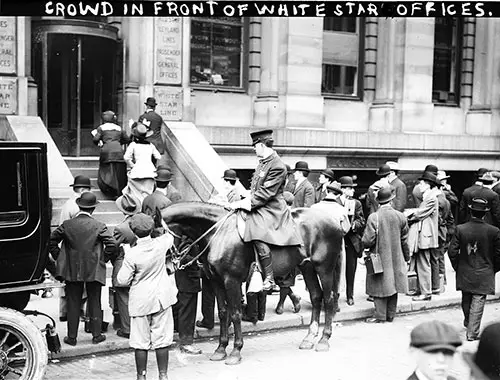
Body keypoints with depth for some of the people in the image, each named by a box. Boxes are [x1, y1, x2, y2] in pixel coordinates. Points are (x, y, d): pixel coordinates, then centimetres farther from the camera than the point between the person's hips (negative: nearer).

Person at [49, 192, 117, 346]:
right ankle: (96, 335, 17)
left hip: (72, 271, 1)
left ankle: (72, 337, 15)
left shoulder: (67, 225, -3)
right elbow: (112, 244, -15)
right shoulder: (99, 226, -9)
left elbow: (51, 241, 0)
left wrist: (59, 257, 9)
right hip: (94, 271, -1)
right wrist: (104, 259, 0)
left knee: (73, 304, 10)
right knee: (95, 303, 11)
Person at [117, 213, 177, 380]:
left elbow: (122, 280, -11)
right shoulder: (161, 244, -10)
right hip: (162, 298, 3)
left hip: (140, 301, -3)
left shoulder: (132, 254, -19)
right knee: (161, 339, 11)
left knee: (141, 341, 8)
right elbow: (170, 236, 16)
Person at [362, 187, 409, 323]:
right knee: (393, 285, 12)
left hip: (380, 258, -4)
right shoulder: (400, 216, -2)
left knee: (380, 286, 3)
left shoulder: (373, 217, -16)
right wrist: (406, 257, 17)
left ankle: (380, 316, 4)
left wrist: (365, 245, 6)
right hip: (396, 259, 4)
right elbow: (404, 240, 5)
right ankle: (391, 315, 20)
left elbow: (368, 241, -17)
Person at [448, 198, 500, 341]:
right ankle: (472, 333, 3)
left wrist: (457, 267, 8)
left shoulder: (460, 229, -11)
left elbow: (452, 251, -8)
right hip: (484, 276, -2)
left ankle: (468, 322, 44)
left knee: (466, 300, 22)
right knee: (478, 303, 3)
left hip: (464, 274, 2)